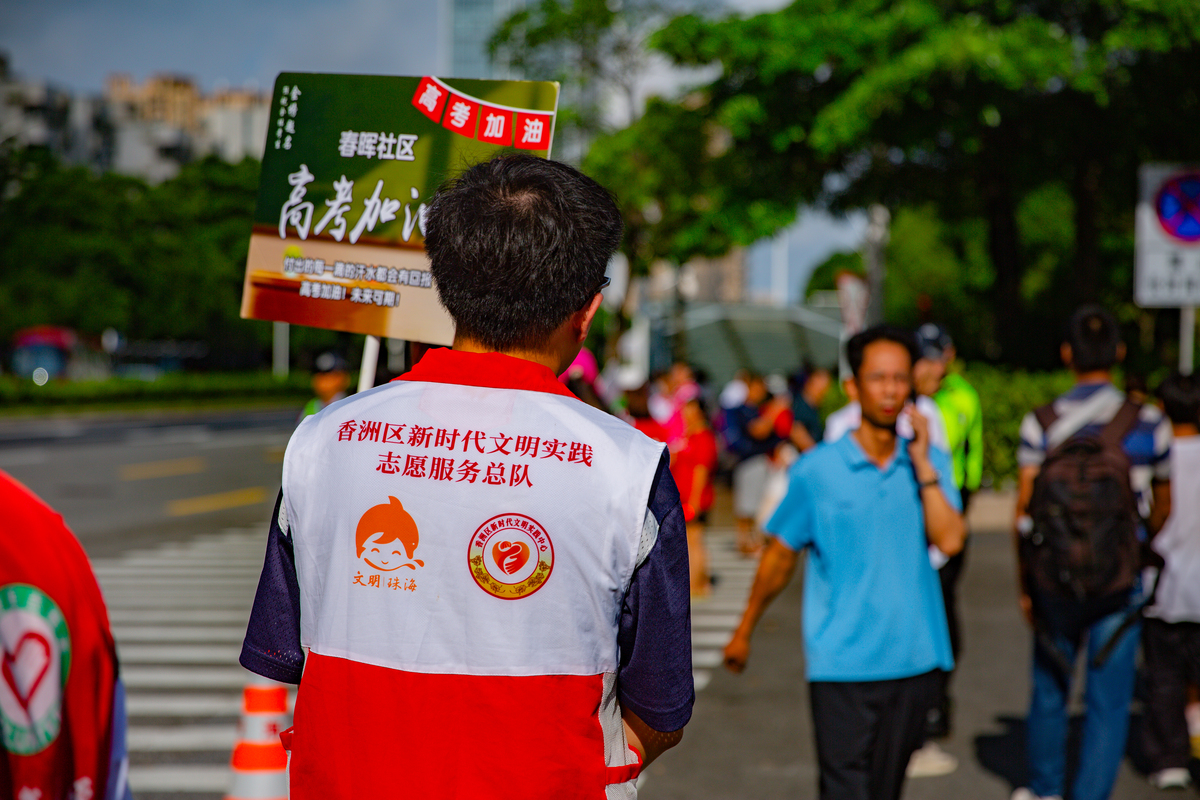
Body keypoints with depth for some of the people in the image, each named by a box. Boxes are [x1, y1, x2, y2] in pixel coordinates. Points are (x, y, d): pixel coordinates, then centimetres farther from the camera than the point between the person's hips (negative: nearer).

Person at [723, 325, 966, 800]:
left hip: (914, 659, 3)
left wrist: (922, 465, -11)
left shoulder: (930, 463, 5)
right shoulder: (817, 470, -3)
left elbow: (950, 540, -9)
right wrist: (744, 632, 13)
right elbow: (780, 555, 6)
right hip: (842, 665, -3)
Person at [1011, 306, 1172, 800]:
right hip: (1118, 582, -1)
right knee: (1108, 703, 6)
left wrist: (1024, 584, 7)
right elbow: (1162, 508, 12)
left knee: (1049, 689, 19)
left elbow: (1024, 515, -5)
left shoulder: (1040, 423, -6)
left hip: (1056, 579, 1)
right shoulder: (1148, 425, -3)